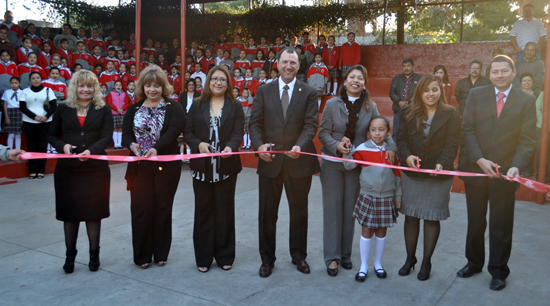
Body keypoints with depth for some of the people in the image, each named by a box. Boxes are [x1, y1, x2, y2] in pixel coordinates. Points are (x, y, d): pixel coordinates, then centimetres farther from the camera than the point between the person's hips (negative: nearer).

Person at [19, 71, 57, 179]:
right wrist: (35, 116, -12)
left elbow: (54, 105, 1)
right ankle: (32, 171, 3)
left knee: (42, 146, -2)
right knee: (31, 146, 0)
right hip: (29, 122, 1)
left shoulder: (48, 90, 8)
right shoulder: (25, 92, 8)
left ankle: (41, 171, 3)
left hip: (45, 122, -1)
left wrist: (46, 116, -14)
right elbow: (22, 107, 1)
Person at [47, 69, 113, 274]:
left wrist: (91, 151, -23)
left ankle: (94, 255, 19)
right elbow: (52, 136, 10)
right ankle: (70, 255, 21)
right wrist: (63, 146, -11)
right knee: (70, 213, 6)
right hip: (67, 169, 1)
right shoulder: (63, 109, 8)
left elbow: (106, 138, -5)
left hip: (96, 169, -1)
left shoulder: (104, 110, 4)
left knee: (93, 212, 5)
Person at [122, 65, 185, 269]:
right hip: (140, 167, 2)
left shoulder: (173, 108, 2)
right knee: (141, 209, 1)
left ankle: (161, 253, 20)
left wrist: (156, 148, -30)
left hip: (166, 166, -2)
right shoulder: (134, 109, 12)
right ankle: (142, 255, 14)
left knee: (162, 209, 6)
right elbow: (126, 134, 5)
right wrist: (131, 144, -19)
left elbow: (173, 131, -14)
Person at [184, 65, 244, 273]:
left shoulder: (235, 106, 7)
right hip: (202, 166, 1)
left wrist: (230, 147, -24)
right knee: (203, 211, 6)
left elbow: (238, 132, -4)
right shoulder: (197, 105, 9)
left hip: (226, 166, -1)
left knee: (225, 211, 7)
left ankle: (224, 256, 20)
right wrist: (199, 144, -16)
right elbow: (188, 133, 5)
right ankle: (203, 257, 18)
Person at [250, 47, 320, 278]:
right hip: (269, 161, 1)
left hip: (298, 161, 0)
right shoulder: (264, 91, 6)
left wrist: (300, 146, -24)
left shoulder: (309, 93, 2)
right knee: (267, 213, 8)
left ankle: (298, 255, 31)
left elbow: (311, 125, -6)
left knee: (299, 211, 13)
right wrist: (259, 145, -16)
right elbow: (255, 123, 2)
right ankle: (267, 258, 24)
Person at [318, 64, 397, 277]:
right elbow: (323, 133, -4)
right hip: (332, 163, -2)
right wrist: (337, 146, -22)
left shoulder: (370, 107, 2)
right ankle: (332, 257, 9)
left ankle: (345, 254, 24)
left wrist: (391, 147, -20)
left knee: (350, 209, 11)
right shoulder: (332, 104, -3)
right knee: (332, 209, 1)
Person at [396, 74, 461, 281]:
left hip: (439, 176, -2)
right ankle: (410, 258, 25)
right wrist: (406, 156, -18)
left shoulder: (451, 115, -2)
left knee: (432, 219, 5)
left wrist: (442, 164, -24)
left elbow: (452, 144, -8)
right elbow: (401, 139, 2)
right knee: (410, 216, 8)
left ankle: (426, 262, 21)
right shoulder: (408, 114, 5)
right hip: (412, 174, 2)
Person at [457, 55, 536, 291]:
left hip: (505, 173, -1)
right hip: (475, 168, 1)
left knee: (501, 226, 9)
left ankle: (498, 271, 27)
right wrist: (479, 160, -15)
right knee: (475, 222, 15)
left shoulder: (526, 101, 0)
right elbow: (468, 129, -3)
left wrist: (516, 166, -20)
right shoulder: (476, 95, 2)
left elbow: (527, 139, -4)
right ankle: (474, 263, 34)